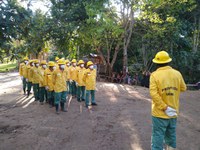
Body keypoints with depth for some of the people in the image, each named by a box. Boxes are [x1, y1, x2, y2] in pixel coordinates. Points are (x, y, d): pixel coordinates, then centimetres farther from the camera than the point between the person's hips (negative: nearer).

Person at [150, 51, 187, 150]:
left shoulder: (155, 75, -14)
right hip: (173, 112, 4)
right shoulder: (177, 74, -4)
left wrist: (165, 108, -17)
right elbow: (183, 88, 9)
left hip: (160, 113, -4)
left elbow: (154, 94, -22)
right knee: (171, 135, 20)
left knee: (158, 136, 4)